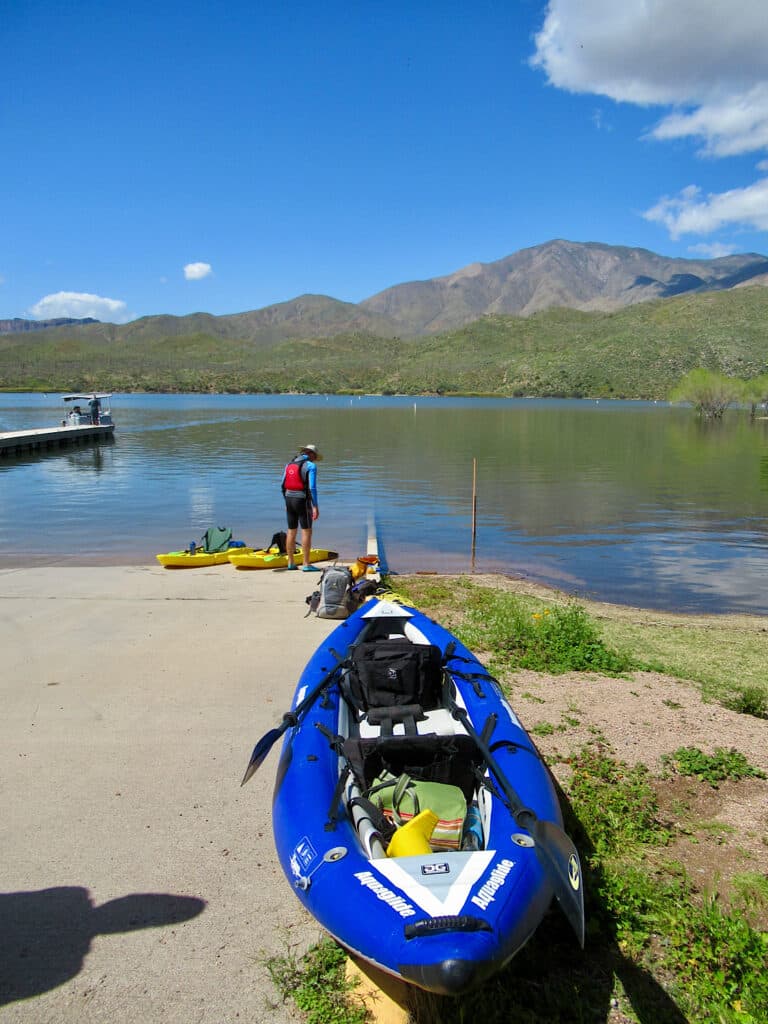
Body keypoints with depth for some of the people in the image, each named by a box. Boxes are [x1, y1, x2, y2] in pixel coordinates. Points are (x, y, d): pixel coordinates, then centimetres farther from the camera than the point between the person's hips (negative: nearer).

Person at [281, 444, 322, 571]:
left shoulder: (289, 464, 11)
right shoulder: (310, 466, -8)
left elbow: (283, 485, 12)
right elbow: (312, 488, -16)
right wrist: (315, 506, -14)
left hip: (289, 499, 6)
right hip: (302, 501, -6)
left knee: (291, 531, 12)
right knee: (306, 531, -3)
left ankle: (291, 563, 18)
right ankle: (306, 565, -6)